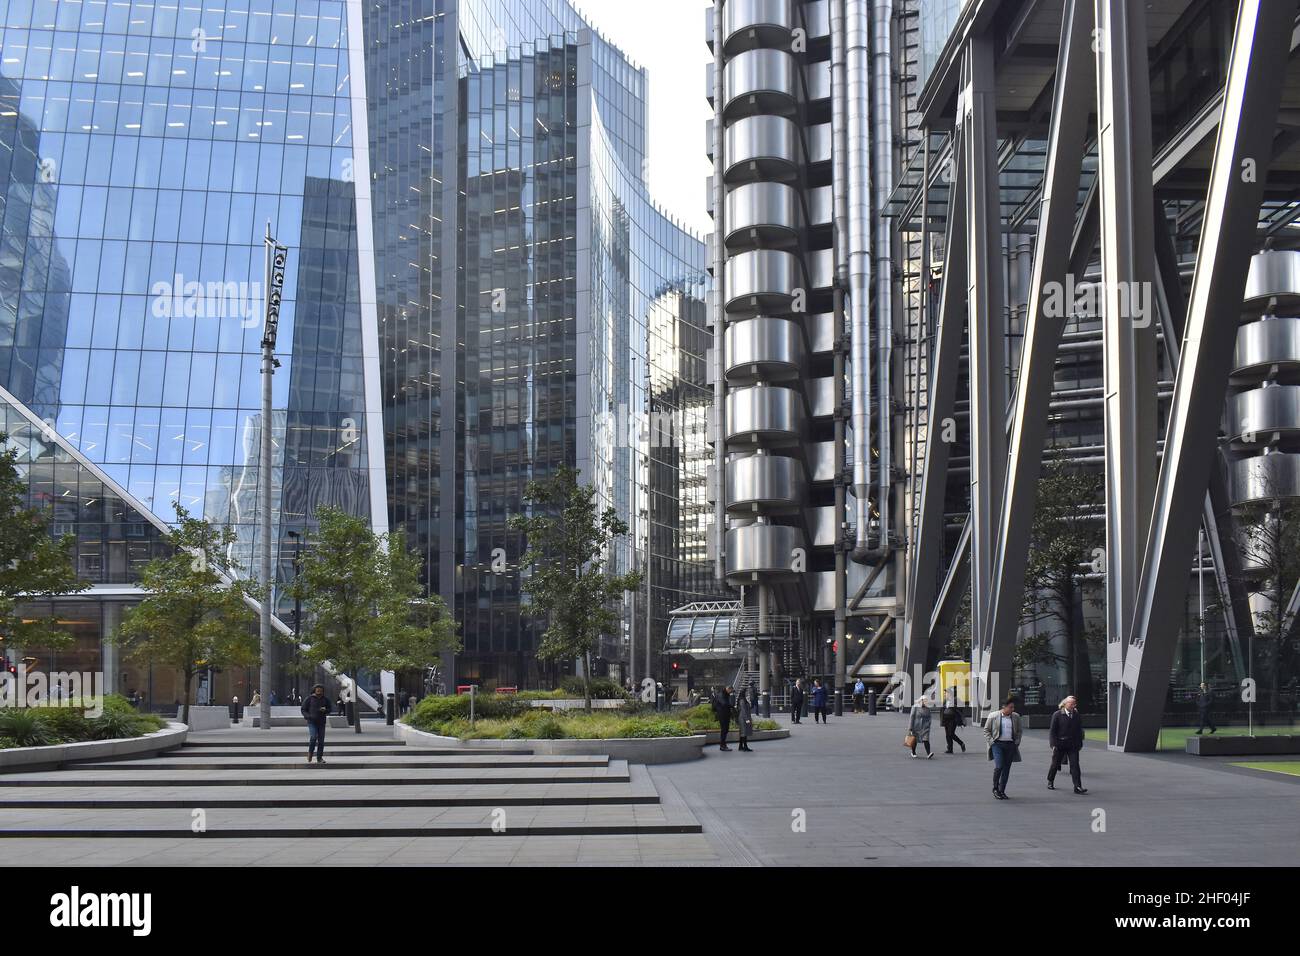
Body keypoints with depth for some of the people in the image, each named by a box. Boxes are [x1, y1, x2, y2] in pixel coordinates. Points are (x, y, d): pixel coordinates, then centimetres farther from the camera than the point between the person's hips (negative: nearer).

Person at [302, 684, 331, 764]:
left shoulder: (325, 700, 12)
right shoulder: (309, 699, 2)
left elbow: (329, 710, 19)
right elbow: (303, 709, 4)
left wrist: (325, 710, -5)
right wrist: (308, 716, -13)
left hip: (321, 722, 3)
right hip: (312, 722, -3)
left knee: (321, 740, 1)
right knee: (313, 737, -20)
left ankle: (320, 758, 8)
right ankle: (310, 753, 3)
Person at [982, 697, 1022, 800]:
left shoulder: (1016, 717, 9)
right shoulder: (993, 716, -1)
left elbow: (1018, 731, 20)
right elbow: (986, 730, 6)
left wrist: (1017, 742, 7)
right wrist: (991, 742, -4)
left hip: (1010, 745, 4)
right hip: (997, 744, -4)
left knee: (1006, 769, 5)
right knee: (999, 766, -15)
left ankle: (1002, 791, 14)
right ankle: (995, 788, 3)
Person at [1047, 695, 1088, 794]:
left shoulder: (1076, 715, 5)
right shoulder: (1058, 715, -5)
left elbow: (1079, 730, 11)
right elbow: (1052, 730, -6)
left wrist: (1079, 744, 8)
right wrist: (1054, 744, -11)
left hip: (1073, 745, 2)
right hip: (1060, 744, -2)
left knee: (1075, 764, -8)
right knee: (1055, 764, 11)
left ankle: (1078, 786, -12)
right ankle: (1050, 782, 32)